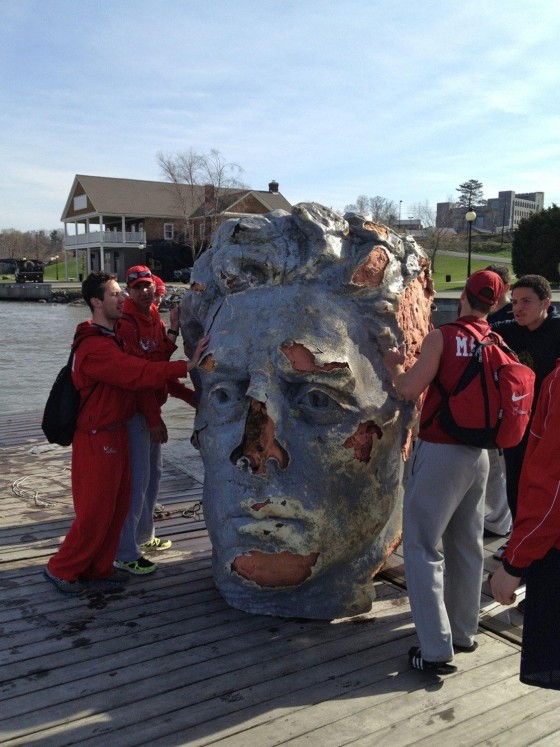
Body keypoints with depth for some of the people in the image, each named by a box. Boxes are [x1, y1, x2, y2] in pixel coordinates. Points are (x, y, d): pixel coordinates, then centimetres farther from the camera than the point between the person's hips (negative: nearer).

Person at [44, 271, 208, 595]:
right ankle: (61, 569, 20)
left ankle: (97, 569, 29)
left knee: (118, 504, 15)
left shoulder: (112, 337, 10)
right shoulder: (94, 347, -23)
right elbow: (137, 374, -32)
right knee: (96, 510, 1)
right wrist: (186, 366, -34)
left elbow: (136, 370, 8)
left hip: (115, 433, 10)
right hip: (98, 438, -10)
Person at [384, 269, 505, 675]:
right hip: (479, 455, 6)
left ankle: (436, 649, 0)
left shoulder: (443, 337, -12)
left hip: (440, 452, -6)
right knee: (467, 545, 17)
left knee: (423, 547, 0)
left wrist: (394, 365, 3)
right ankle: (464, 632, 28)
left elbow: (409, 389, -16)